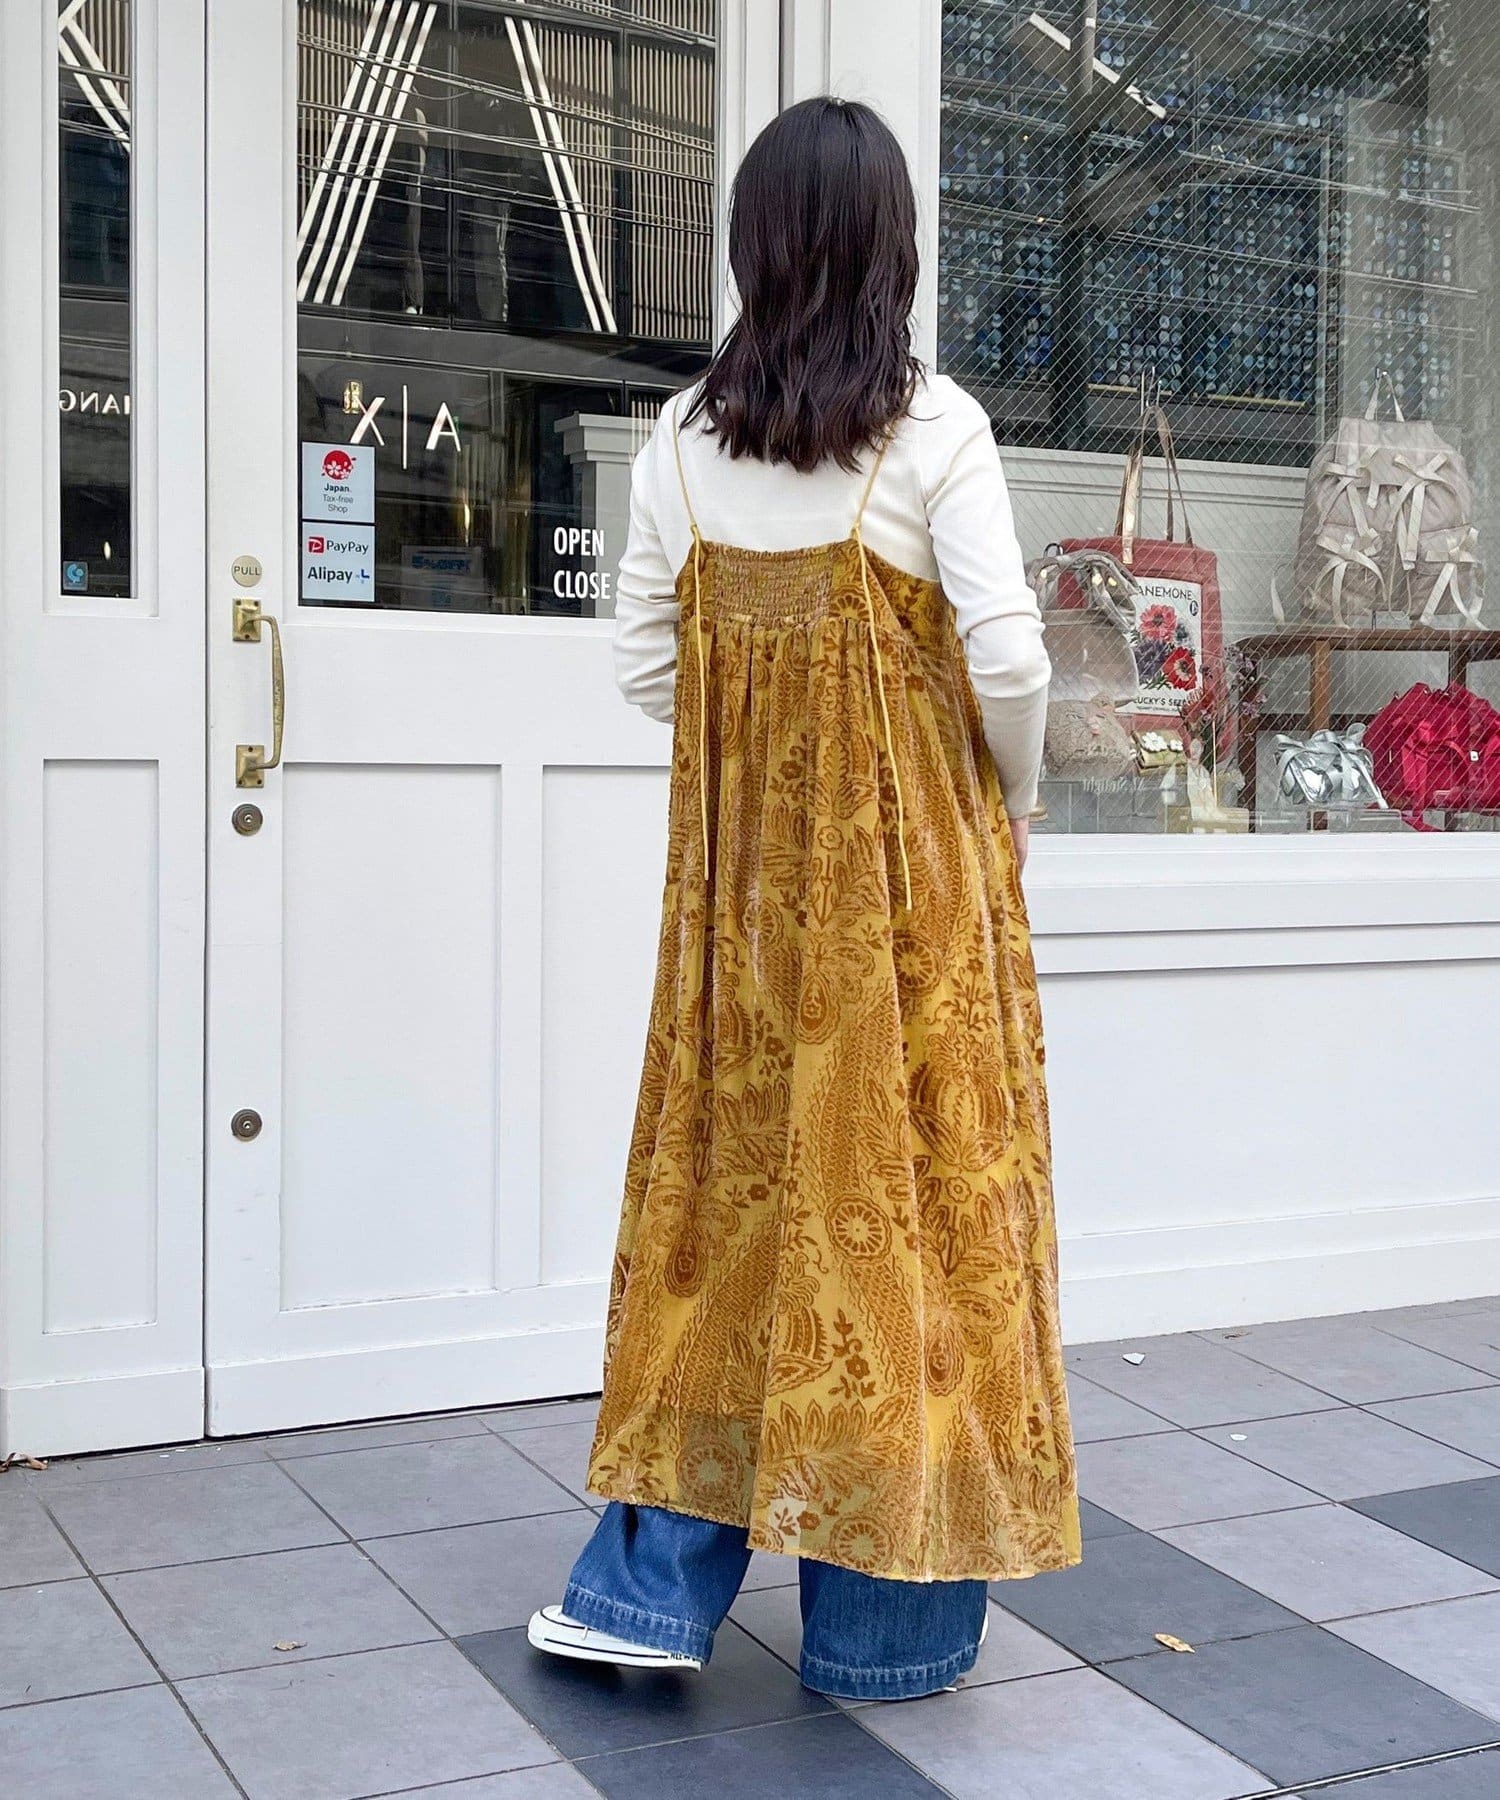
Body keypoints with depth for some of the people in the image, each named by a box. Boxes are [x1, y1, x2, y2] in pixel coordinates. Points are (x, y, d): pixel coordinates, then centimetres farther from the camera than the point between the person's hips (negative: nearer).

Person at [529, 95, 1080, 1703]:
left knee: (729, 1176, 12)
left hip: (739, 864, 4)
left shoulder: (681, 438, 2)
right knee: (903, 1183, 5)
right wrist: (1011, 798, 5)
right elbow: (1006, 660, -13)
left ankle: (651, 1583, 17)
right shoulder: (933, 427, -9)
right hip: (912, 859, -3)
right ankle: (884, 1618, 16)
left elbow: (642, 662, 4)